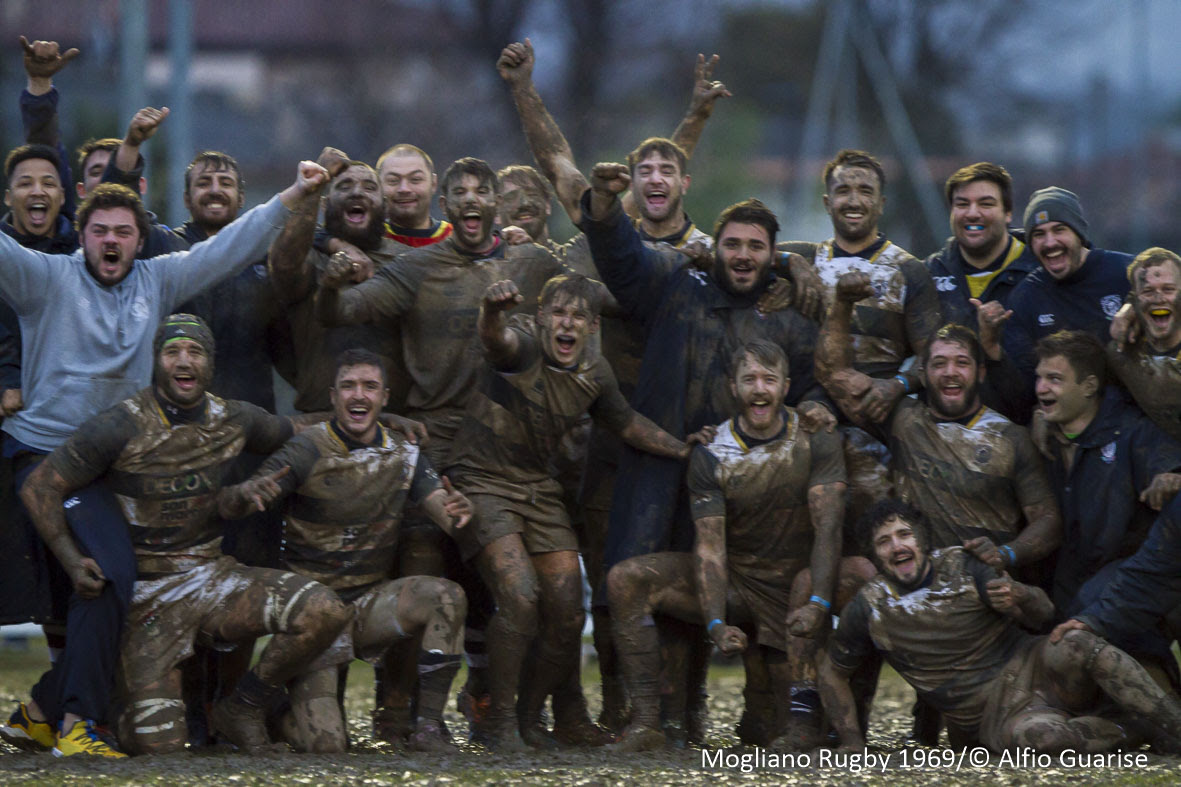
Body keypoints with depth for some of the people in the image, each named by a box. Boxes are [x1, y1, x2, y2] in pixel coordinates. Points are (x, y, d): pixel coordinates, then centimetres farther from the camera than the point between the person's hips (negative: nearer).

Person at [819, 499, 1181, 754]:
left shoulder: (959, 565, 1)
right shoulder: (870, 608, 2)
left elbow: (1043, 614, -3)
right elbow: (832, 672, 16)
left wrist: (1019, 596, -27)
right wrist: (852, 742, 7)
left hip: (1030, 667, 1)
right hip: (996, 717, -1)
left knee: (1077, 645, -34)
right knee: (1038, 737, -39)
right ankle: (1135, 730, -16)